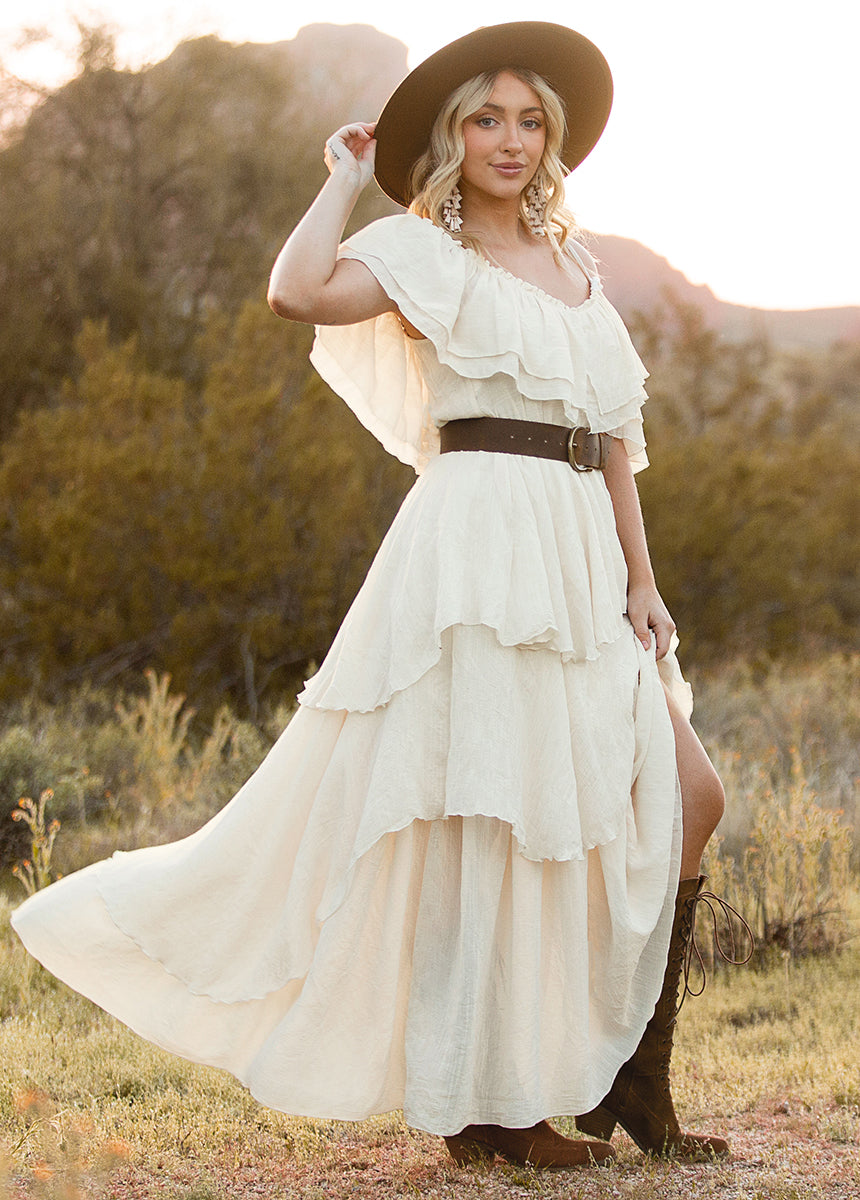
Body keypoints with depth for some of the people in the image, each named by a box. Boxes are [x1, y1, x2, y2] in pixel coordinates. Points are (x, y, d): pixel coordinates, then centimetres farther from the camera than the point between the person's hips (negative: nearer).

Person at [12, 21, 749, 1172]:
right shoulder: (426, 253, 1)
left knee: (684, 794, 1)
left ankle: (631, 1085, 10)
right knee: (490, 812, -7)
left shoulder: (575, 266, 21)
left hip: (580, 559, 7)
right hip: (479, 538, -7)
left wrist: (641, 584, 10)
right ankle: (479, 1103, 2)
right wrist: (347, 175, -4)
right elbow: (300, 293, -20)